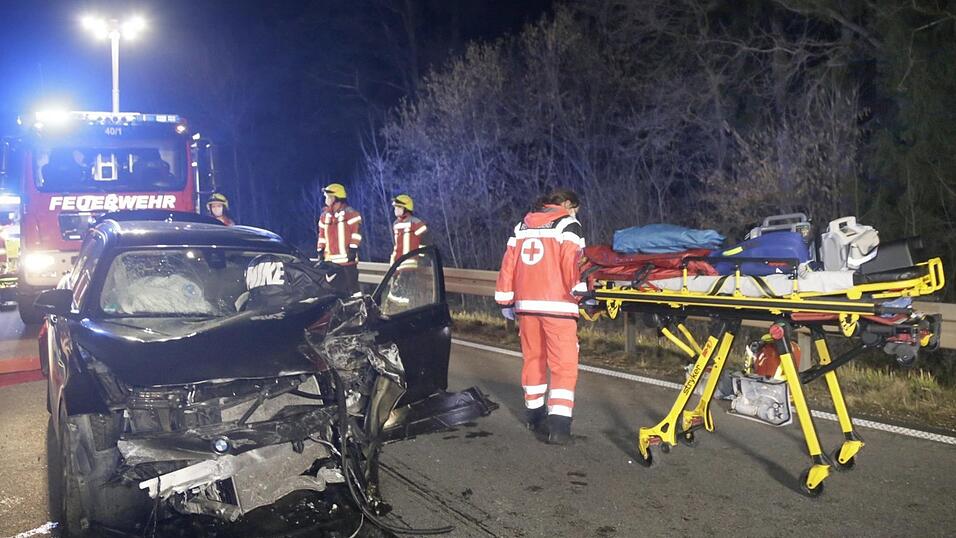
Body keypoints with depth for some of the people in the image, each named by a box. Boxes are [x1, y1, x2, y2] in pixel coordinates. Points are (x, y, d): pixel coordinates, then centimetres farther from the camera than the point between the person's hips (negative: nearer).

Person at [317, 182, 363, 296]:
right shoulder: (324, 215, 16)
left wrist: (353, 248, -15)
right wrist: (320, 251, 15)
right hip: (330, 260, 7)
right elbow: (322, 235, 20)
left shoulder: (350, 213, -5)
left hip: (347, 259, -7)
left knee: (352, 285, -7)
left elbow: (356, 231, -10)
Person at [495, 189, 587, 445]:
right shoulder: (567, 225, 0)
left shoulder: (522, 226, 18)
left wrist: (506, 300, 18)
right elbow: (571, 263, -13)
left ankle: (534, 412, 31)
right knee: (564, 365, -4)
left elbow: (508, 264, 15)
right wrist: (580, 291, -12)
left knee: (533, 358, 19)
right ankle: (558, 424, -13)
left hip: (526, 304, 6)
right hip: (556, 304, -6)